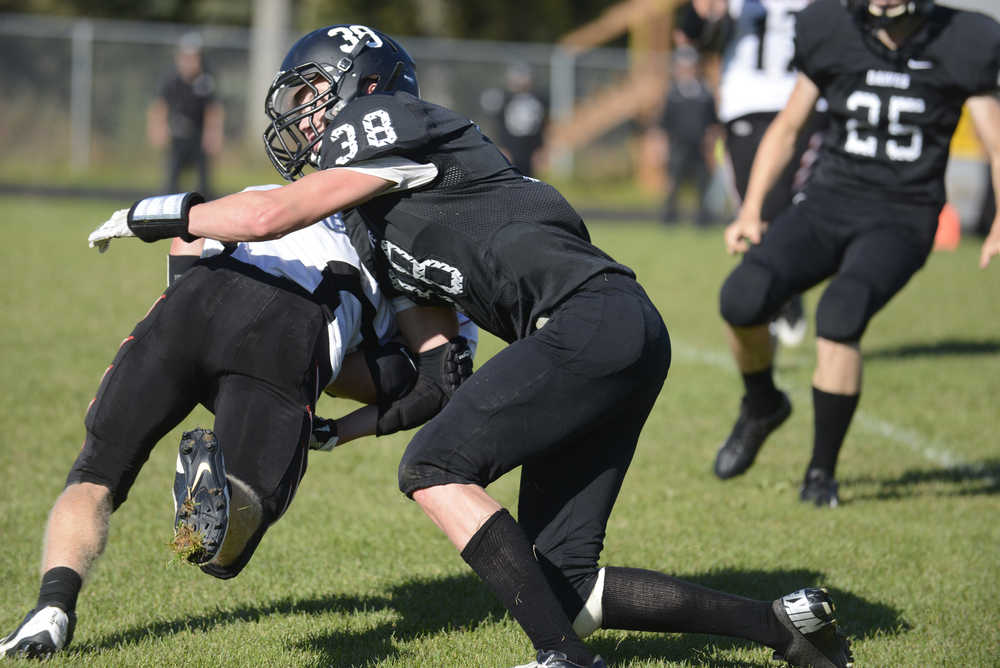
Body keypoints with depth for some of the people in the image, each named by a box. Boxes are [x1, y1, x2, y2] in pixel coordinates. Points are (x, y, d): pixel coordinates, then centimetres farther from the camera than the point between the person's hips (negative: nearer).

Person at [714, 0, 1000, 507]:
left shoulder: (959, 47, -6)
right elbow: (786, 128, 12)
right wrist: (750, 212, 2)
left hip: (899, 222, -2)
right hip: (829, 203, 3)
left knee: (840, 314, -29)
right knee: (742, 298, -22)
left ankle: (821, 472, -12)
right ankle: (762, 406, 11)